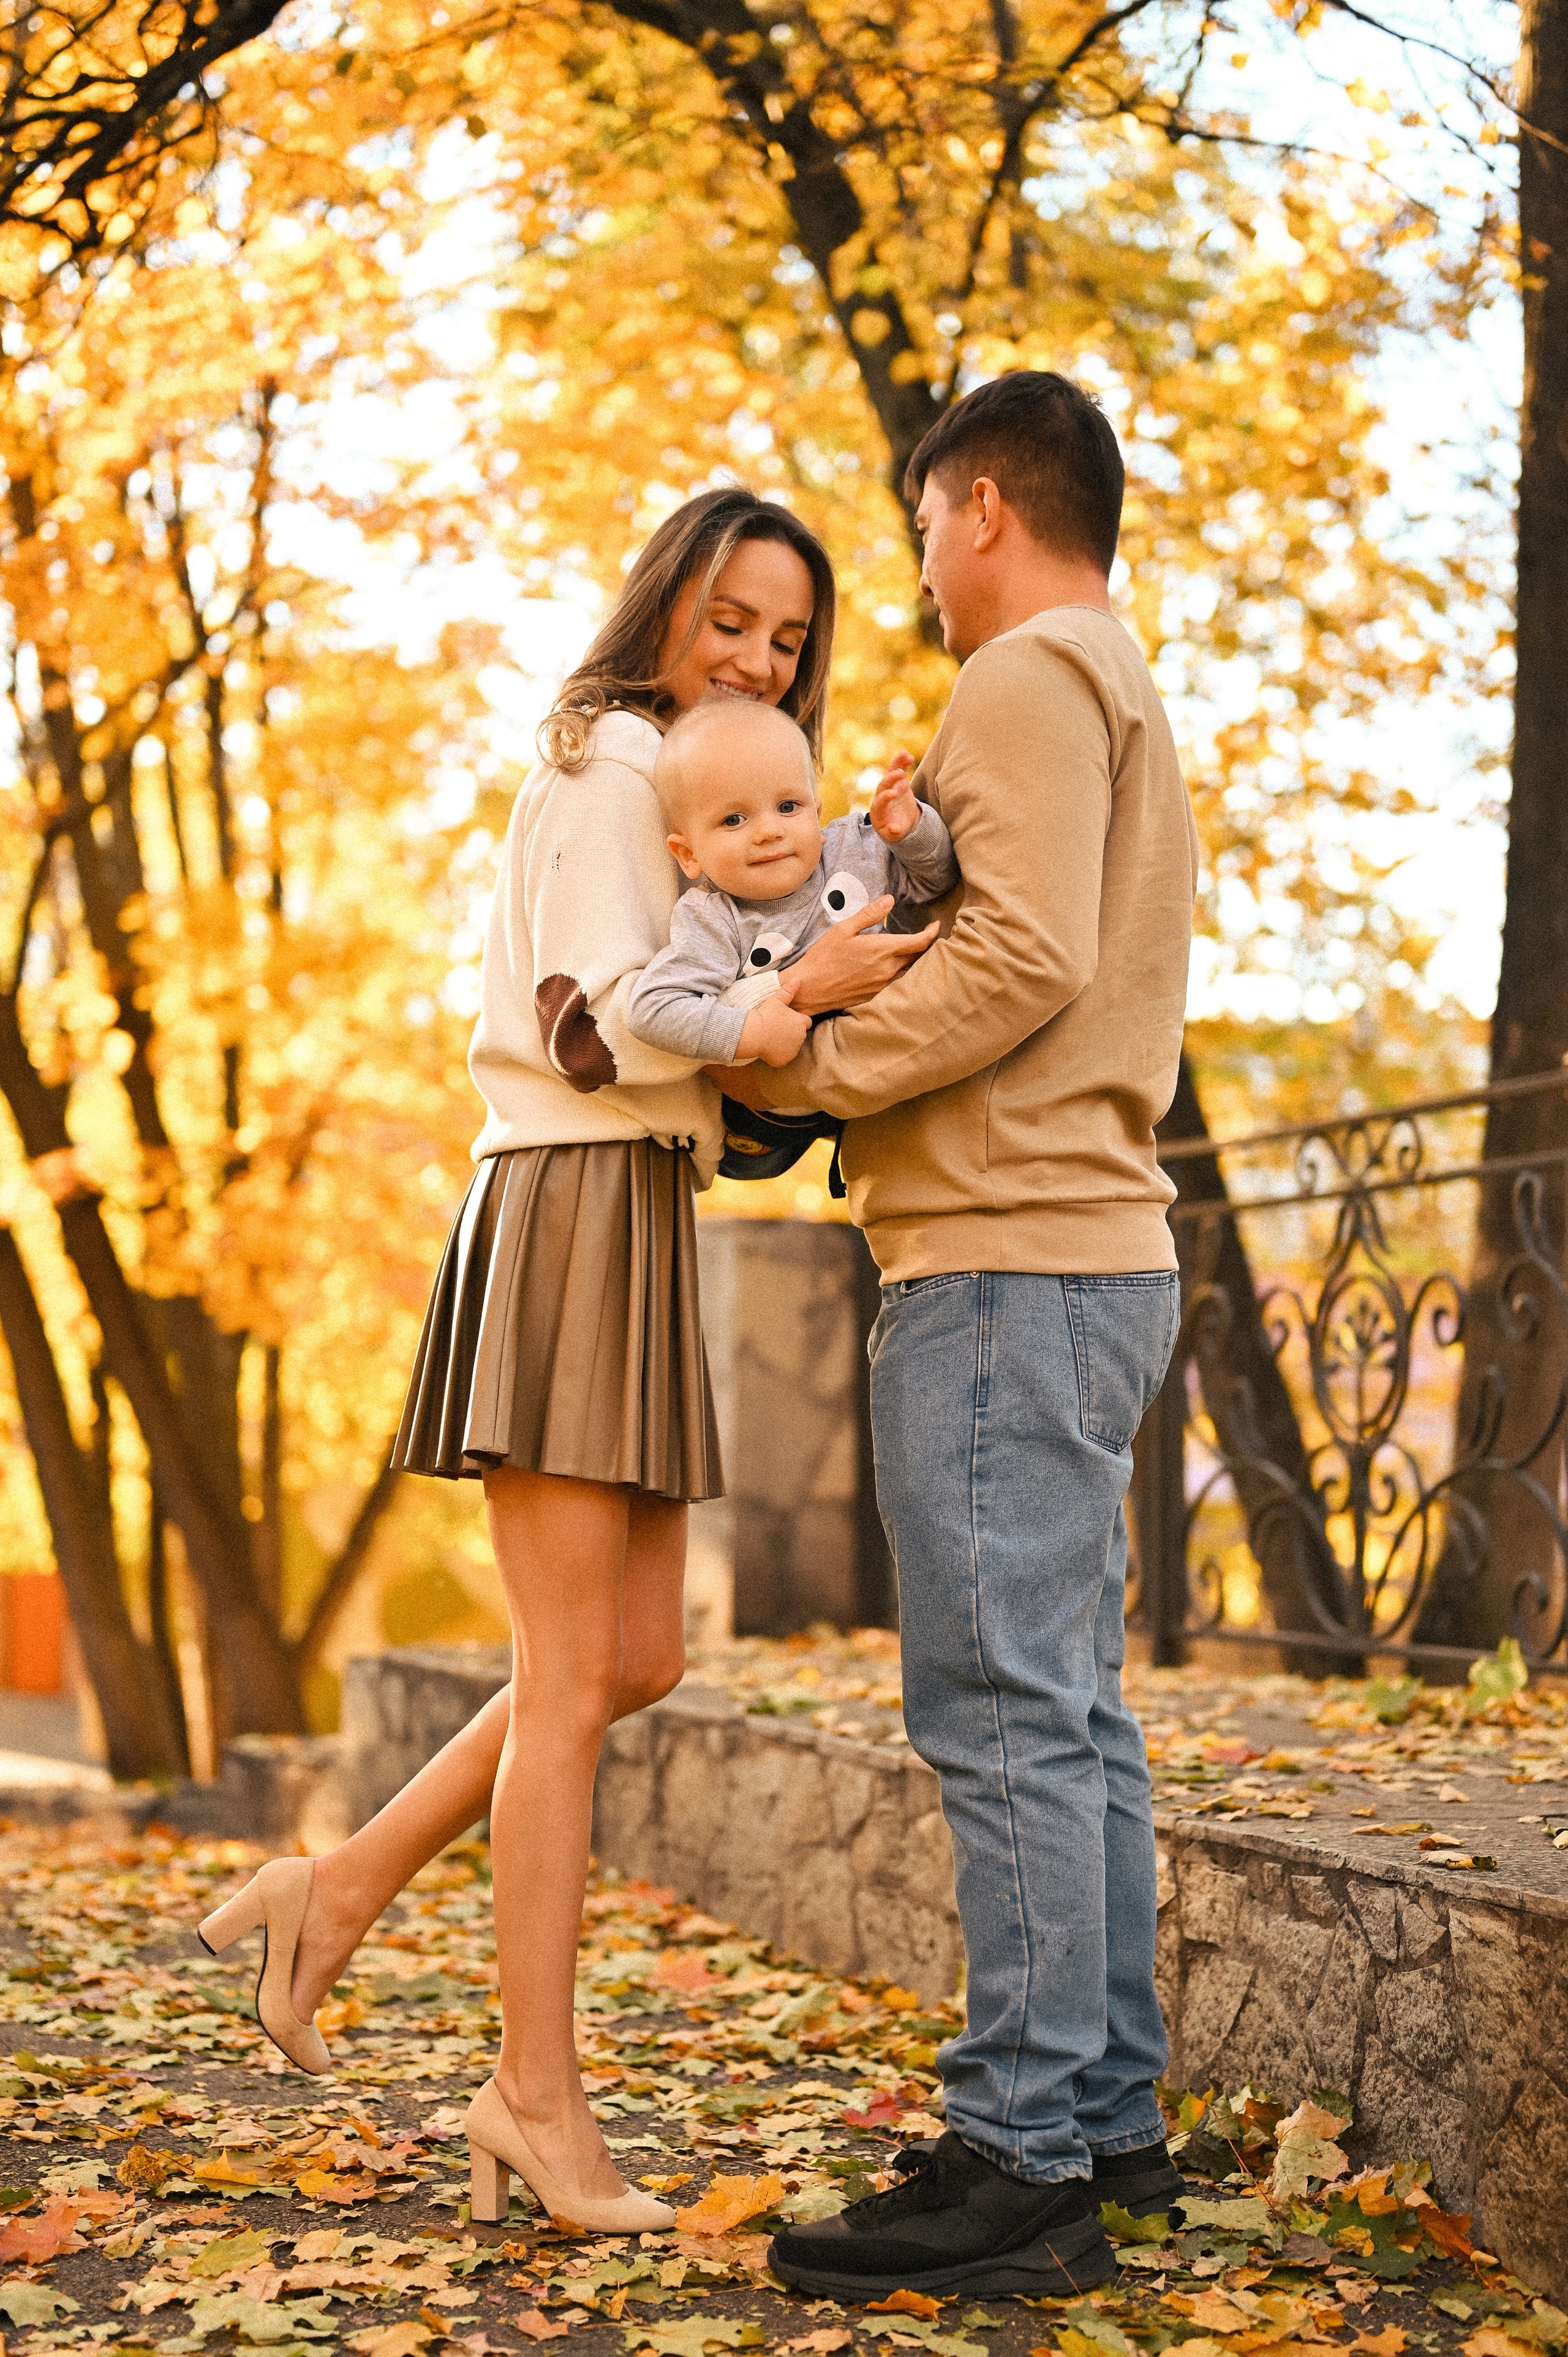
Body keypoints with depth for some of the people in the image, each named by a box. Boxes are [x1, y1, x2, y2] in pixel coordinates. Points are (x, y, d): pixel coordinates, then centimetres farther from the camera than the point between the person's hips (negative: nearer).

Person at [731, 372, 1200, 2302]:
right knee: (1072, 1709, 12)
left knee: (1003, 1710, -10)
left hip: (1005, 1263, -11)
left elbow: (1024, 960, -20)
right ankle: (1107, 2115, 19)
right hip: (1095, 1259, 11)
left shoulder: (1029, 679, -7)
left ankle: (1021, 2165, -8)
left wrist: (794, 1068, -13)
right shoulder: (1129, 705, 25)